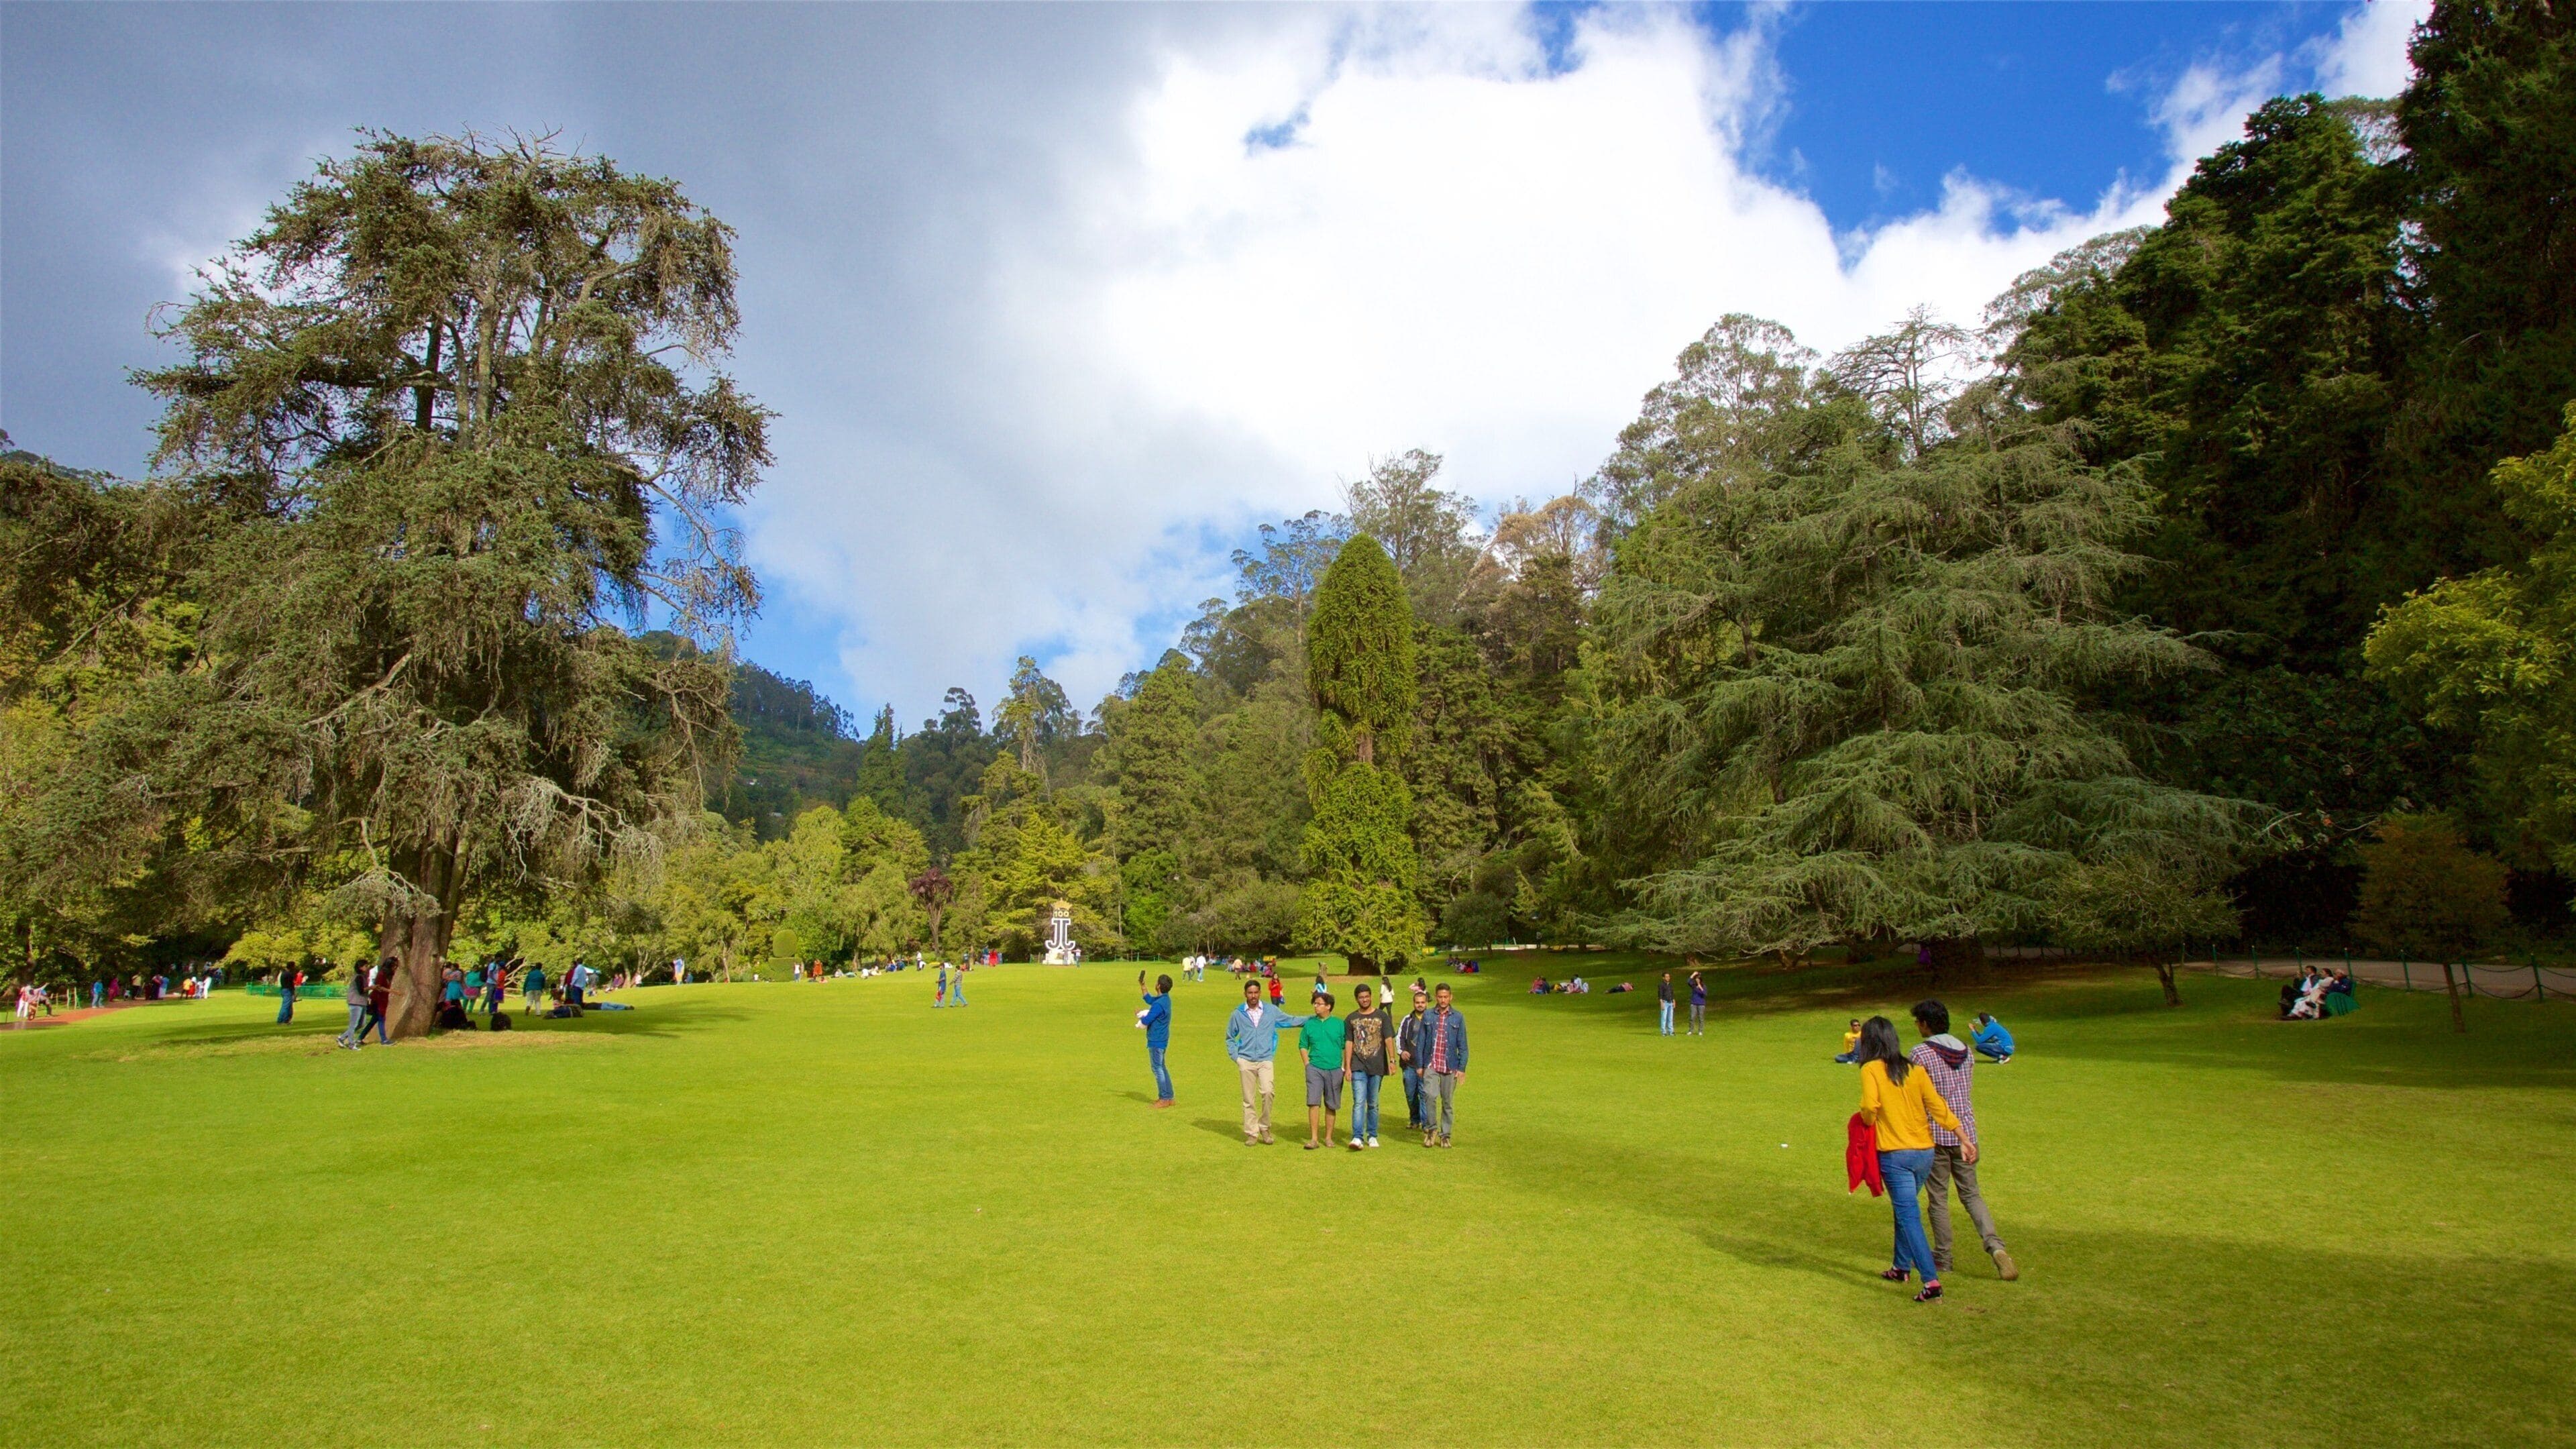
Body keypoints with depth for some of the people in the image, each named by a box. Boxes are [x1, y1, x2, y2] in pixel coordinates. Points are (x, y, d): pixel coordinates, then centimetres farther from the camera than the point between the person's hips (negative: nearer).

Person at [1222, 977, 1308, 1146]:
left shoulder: (1271, 1010, 7)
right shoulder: (1237, 1014, 8)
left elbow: (1291, 1021, 18)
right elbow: (1230, 1038, 19)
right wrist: (1235, 1057, 7)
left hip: (1265, 1060, -1)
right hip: (1246, 1062, 1)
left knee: (1267, 1092, -19)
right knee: (1249, 1099, 2)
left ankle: (1264, 1127, 0)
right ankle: (1251, 1133, 11)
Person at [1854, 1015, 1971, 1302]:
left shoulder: (1871, 1069, -9)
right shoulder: (1914, 1069, 5)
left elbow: (1870, 1106, -22)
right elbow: (1938, 1107, 2)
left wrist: (1868, 1121, -1)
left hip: (1895, 1154, -6)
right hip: (1924, 1151, 6)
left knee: (1909, 1215, -4)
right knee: (1905, 1209, 22)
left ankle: (1931, 1280, -14)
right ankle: (1902, 1267, 33)